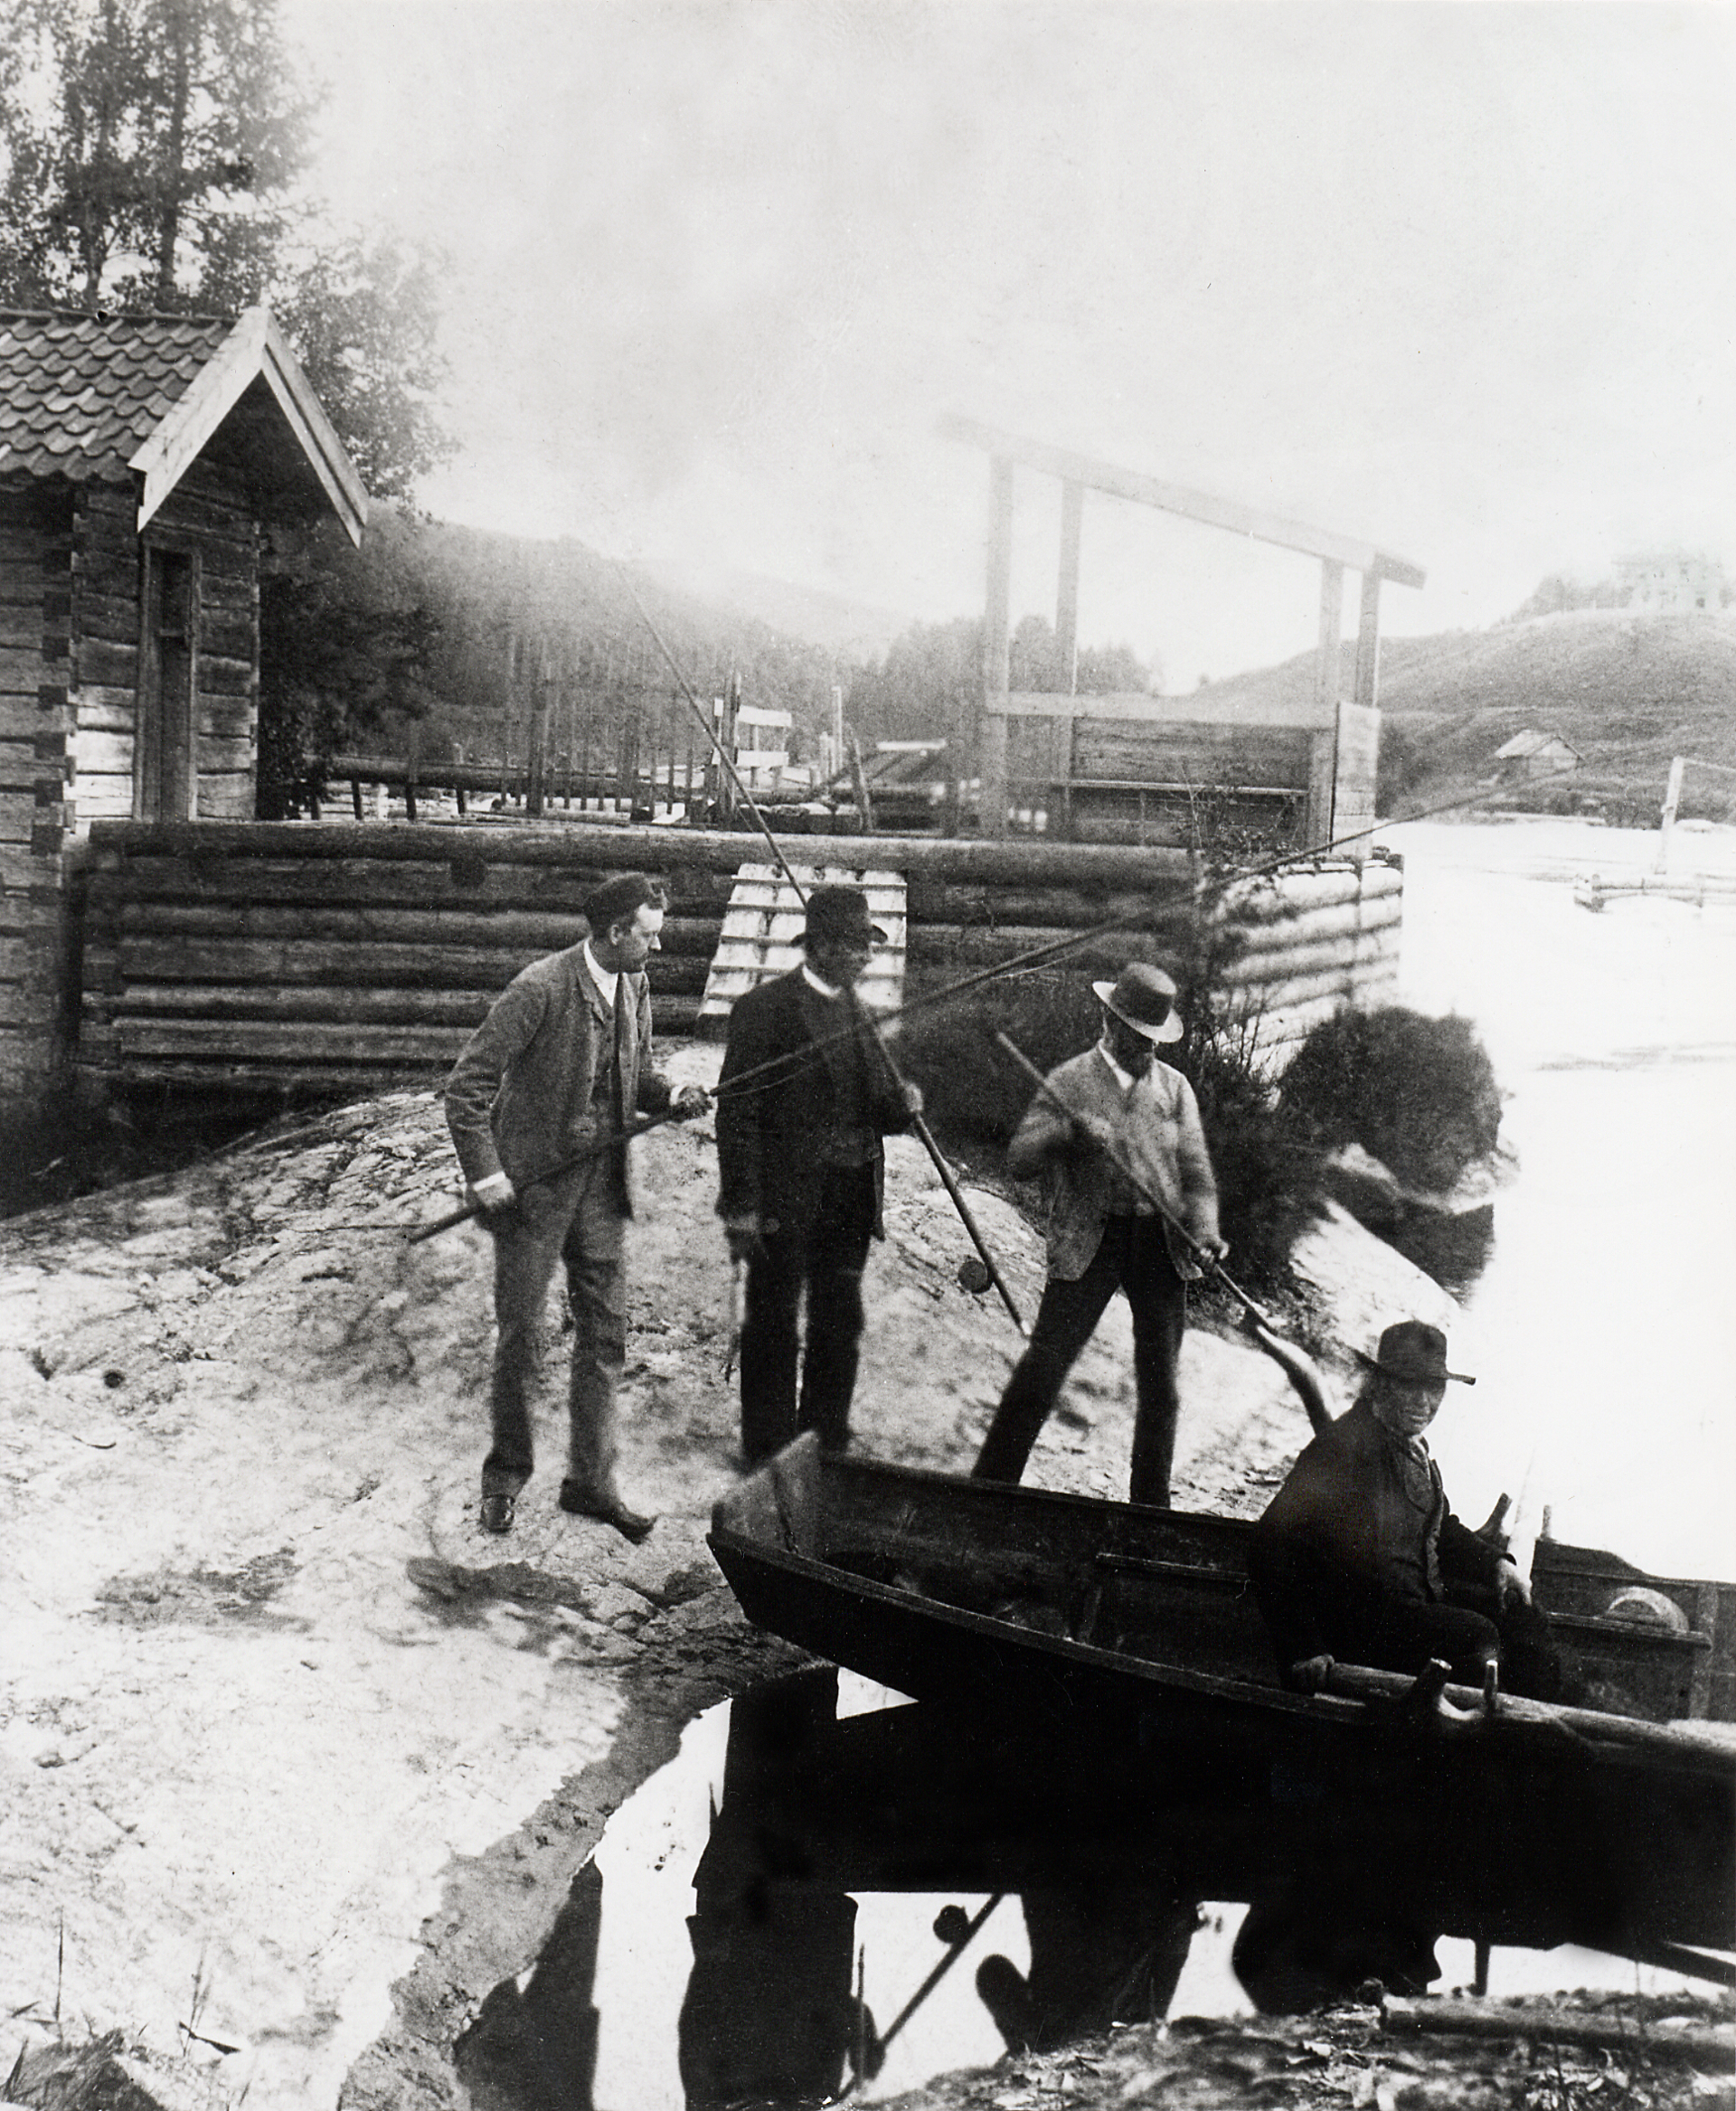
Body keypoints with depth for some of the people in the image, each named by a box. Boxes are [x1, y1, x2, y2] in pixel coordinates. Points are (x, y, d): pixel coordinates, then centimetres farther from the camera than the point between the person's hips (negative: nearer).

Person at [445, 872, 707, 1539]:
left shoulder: (634, 987, 4)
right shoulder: (540, 989, -17)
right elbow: (467, 1086, -14)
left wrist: (671, 1096, -2)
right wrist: (485, 1176, -17)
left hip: (602, 1184, 6)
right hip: (533, 1185, -6)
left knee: (604, 1334, 8)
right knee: (520, 1336, 4)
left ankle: (590, 1480, 19)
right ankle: (505, 1475, 23)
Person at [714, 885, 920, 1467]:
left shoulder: (855, 1011, 13)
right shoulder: (764, 1009, -9)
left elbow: (875, 1105, 17)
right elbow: (737, 1112, -11)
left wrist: (902, 1104, -8)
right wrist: (740, 1208, -16)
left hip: (850, 1199, 6)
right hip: (785, 1200, -6)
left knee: (840, 1326, 12)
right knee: (773, 1326, 3)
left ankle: (828, 1449, 25)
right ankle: (767, 1457, 14)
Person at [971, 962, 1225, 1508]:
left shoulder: (1175, 1087, 11)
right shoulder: (1066, 1084, 2)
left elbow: (1195, 1172, 8)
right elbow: (1018, 1161, -6)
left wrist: (1204, 1230, -10)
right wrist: (1068, 1130, -23)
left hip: (1161, 1243, 3)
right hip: (1087, 1243, -3)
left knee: (1160, 1387, 9)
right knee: (1044, 1367, -9)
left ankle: (1150, 1509, 24)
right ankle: (988, 1489, 2)